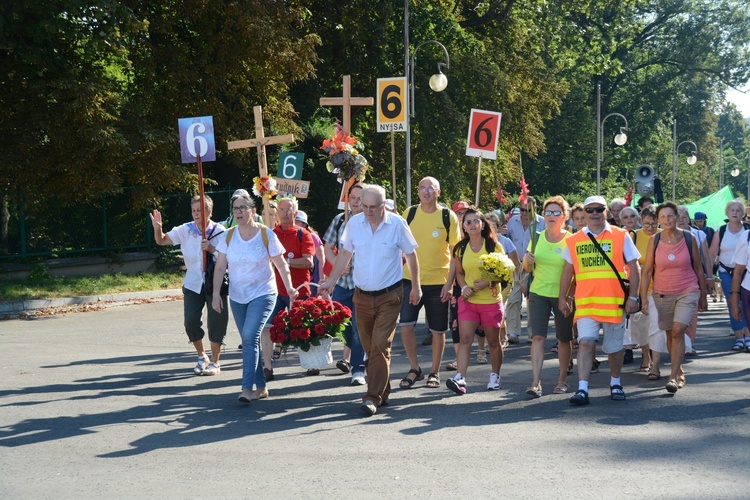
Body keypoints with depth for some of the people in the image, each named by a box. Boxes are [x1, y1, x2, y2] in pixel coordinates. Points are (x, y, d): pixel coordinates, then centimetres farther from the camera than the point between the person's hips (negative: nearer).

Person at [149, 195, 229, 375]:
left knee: (216, 323, -1)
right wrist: (157, 228, -19)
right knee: (191, 322, -2)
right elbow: (161, 240, 1)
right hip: (193, 284, 2)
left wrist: (212, 249, -25)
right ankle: (202, 357, 21)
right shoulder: (186, 230, -2)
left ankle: (215, 362, 14)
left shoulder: (219, 231, -7)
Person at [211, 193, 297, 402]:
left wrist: (289, 287, -8)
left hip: (262, 293, -5)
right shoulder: (229, 236, 1)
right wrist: (216, 294, -4)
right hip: (237, 296, 5)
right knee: (250, 341, 9)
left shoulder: (266, 235, -8)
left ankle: (247, 388, -19)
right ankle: (261, 386, 20)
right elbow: (220, 267, 3)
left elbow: (281, 264, -2)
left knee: (250, 336, -19)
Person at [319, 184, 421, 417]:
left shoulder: (397, 224, -9)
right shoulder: (354, 223, -2)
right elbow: (344, 254, 10)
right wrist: (330, 282, 4)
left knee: (380, 345, -12)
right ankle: (382, 391, 24)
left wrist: (416, 287, 4)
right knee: (369, 347, 10)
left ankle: (373, 397, -9)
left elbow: (411, 255, 2)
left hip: (389, 296, -4)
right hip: (362, 296, 4)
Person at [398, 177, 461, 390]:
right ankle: (415, 368, 10)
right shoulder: (409, 214, 3)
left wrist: (450, 283, -8)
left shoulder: (448, 217, -2)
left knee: (438, 330, 6)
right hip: (411, 279, 1)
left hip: (438, 282, -1)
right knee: (405, 326, -8)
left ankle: (434, 372, 22)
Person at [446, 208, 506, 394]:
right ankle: (460, 378, -18)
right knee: (465, 339, -11)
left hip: (491, 301, -2)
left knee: (493, 341, 10)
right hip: (468, 300, 2)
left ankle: (495, 376, 27)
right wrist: (464, 287, -7)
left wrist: (487, 283, -20)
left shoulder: (494, 246, -5)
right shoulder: (460, 248, 4)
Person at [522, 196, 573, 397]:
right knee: (538, 336, -9)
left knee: (564, 339, 9)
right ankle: (536, 381, -12)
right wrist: (527, 260, -9)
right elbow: (527, 269, 12)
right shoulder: (537, 238, 4)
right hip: (538, 293, 2)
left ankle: (562, 379, 24)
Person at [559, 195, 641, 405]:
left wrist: (633, 297, -4)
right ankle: (582, 389, -13)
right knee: (586, 342, -12)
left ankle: (615, 383, 32)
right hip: (585, 302, 1)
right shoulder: (574, 241, 8)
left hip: (614, 301, 0)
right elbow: (568, 270, 15)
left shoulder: (620, 236, 2)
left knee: (614, 346, 11)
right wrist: (563, 298, 13)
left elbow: (633, 268, 2)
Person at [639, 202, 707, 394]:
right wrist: (643, 298, -8)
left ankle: (673, 376, -14)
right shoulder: (654, 241, -4)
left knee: (678, 331, -17)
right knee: (670, 334, 10)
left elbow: (698, 268, 5)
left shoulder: (689, 238, -4)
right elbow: (647, 271, -1)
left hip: (687, 292, -2)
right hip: (662, 294, 2)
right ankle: (679, 372, 28)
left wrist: (703, 296, 8)